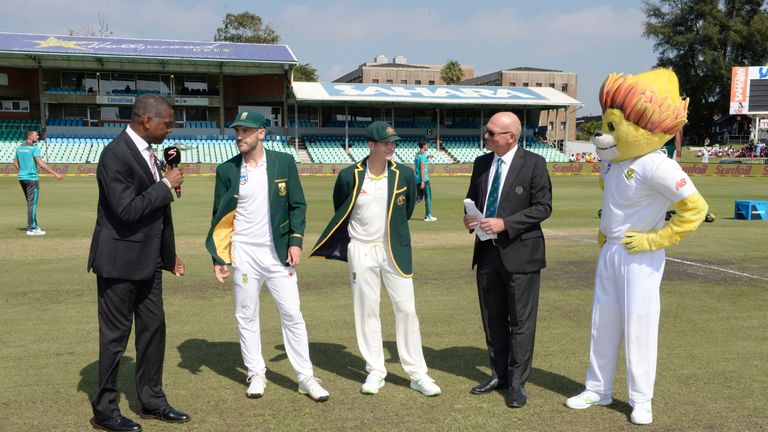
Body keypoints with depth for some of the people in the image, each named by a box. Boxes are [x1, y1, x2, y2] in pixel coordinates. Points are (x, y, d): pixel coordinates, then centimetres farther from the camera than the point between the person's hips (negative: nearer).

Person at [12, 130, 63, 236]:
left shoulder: (19, 148, 11)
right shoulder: (34, 148, -13)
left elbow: (15, 163, 18)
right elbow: (41, 164, -21)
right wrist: (55, 174, -20)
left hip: (22, 178, 8)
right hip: (32, 178, -8)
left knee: (30, 203, 17)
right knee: (32, 203, -3)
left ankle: (34, 225, 25)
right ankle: (31, 229, -2)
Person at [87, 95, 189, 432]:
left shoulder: (146, 152, 9)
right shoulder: (115, 154, -18)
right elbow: (127, 209, -27)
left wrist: (169, 253, 19)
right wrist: (167, 185, -18)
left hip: (148, 259, 9)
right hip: (120, 261, -8)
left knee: (153, 329, 14)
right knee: (115, 336, 4)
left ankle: (152, 401, 28)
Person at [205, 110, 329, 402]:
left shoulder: (284, 162, 0)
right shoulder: (227, 170, 2)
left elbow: (298, 205, 2)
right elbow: (219, 216, 5)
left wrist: (295, 241, -8)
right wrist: (217, 258, 1)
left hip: (279, 252, -1)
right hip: (244, 254, 1)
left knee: (292, 314, 1)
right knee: (246, 316, 8)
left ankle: (306, 378, 11)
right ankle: (256, 374, 23)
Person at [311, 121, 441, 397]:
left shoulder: (405, 174, -4)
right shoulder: (349, 176, -7)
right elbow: (340, 213, 10)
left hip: (394, 250, 1)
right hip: (361, 252, 0)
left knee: (406, 309, -1)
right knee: (366, 312, 7)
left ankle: (417, 374, 8)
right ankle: (375, 372, 19)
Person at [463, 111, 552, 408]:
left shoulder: (534, 163, -8)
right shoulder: (481, 163, 9)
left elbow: (543, 206, -10)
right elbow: (471, 197, 19)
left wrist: (505, 224, -19)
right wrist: (468, 217, -4)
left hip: (519, 252, -6)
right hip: (487, 251, 6)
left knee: (521, 320, 2)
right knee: (492, 317, 15)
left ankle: (517, 382, 14)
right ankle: (499, 374, 30)